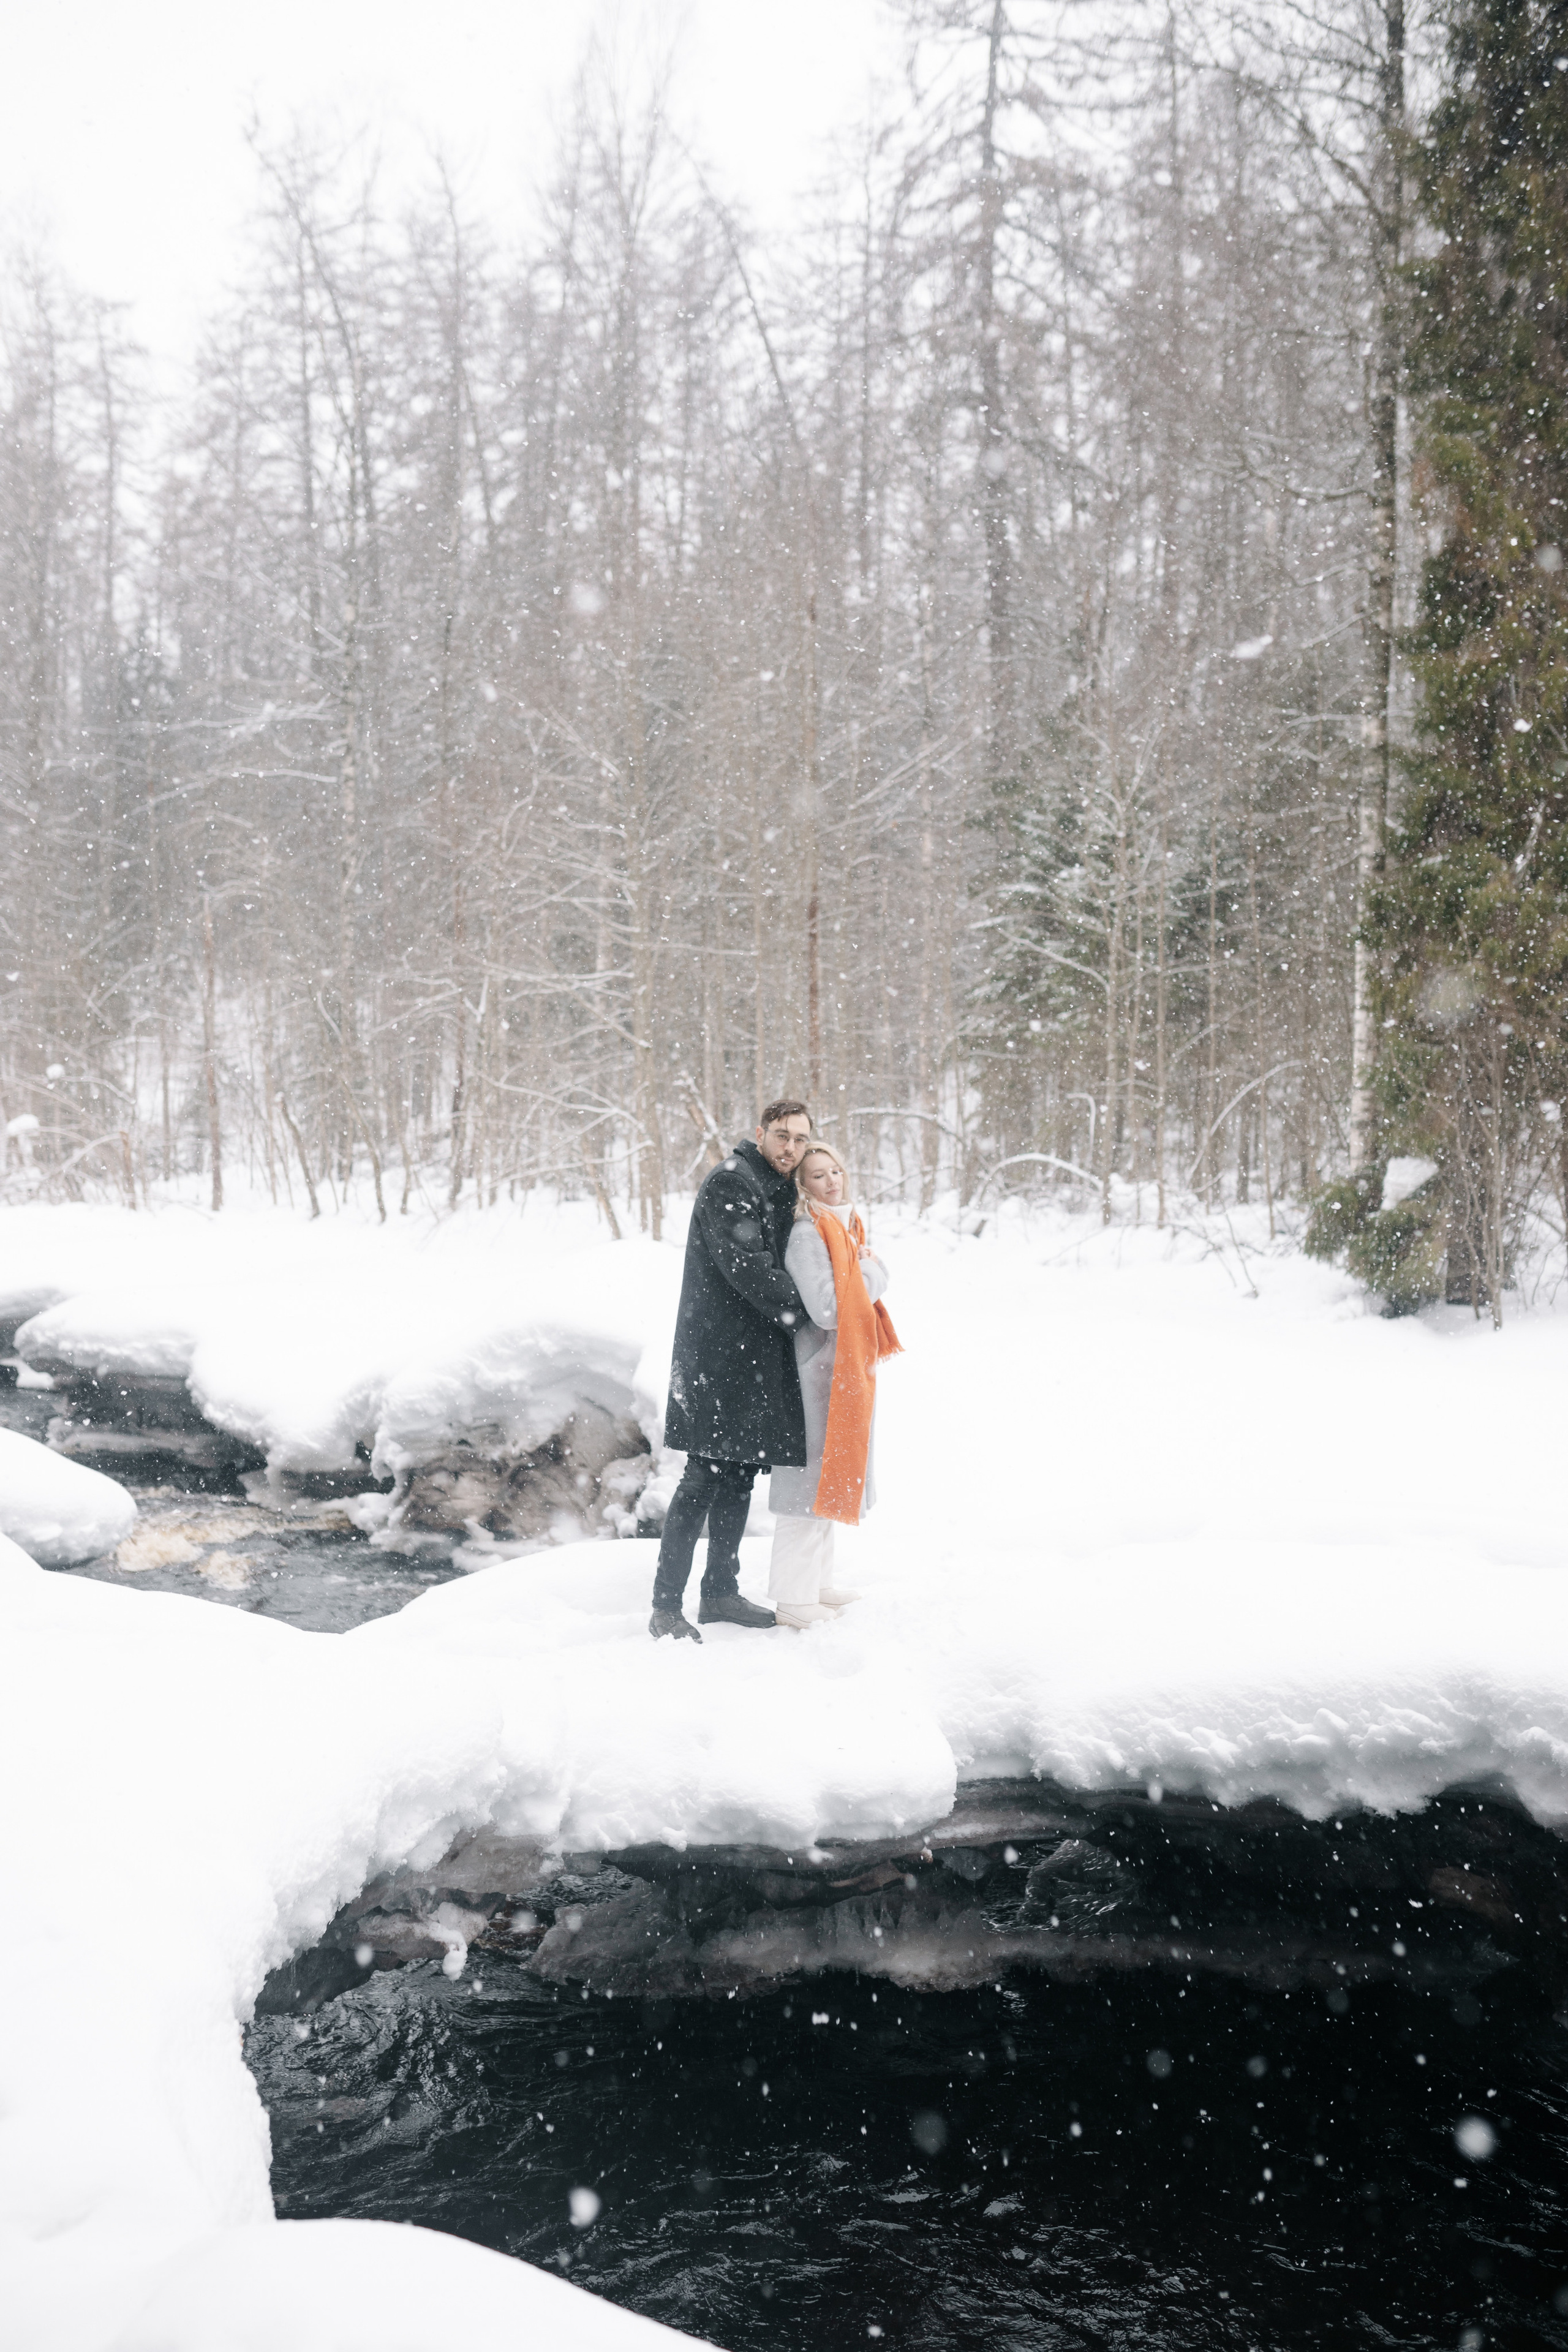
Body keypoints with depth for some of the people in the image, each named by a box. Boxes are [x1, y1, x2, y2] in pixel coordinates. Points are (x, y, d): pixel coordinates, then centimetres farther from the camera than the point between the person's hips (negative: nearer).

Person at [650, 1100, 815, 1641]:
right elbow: (746, 1267, -18)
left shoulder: (780, 1192, 19)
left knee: (741, 1473, 12)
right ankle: (666, 1607, -5)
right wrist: (802, 1314, -11)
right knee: (706, 1476, -9)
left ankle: (721, 1593, 22)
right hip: (720, 1355, -9)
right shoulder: (729, 1184, -10)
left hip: (757, 1355, 9)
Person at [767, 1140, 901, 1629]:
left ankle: (815, 1580, 29)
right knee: (810, 1475, -6)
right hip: (819, 1364, -10)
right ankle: (793, 1598, 1)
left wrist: (861, 1273, -8)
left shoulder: (848, 1226, 12)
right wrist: (866, 1272, -11)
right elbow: (826, 1309, -24)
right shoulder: (806, 1234, -18)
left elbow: (879, 1279, 11)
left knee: (829, 1474, 17)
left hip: (849, 1367, 10)